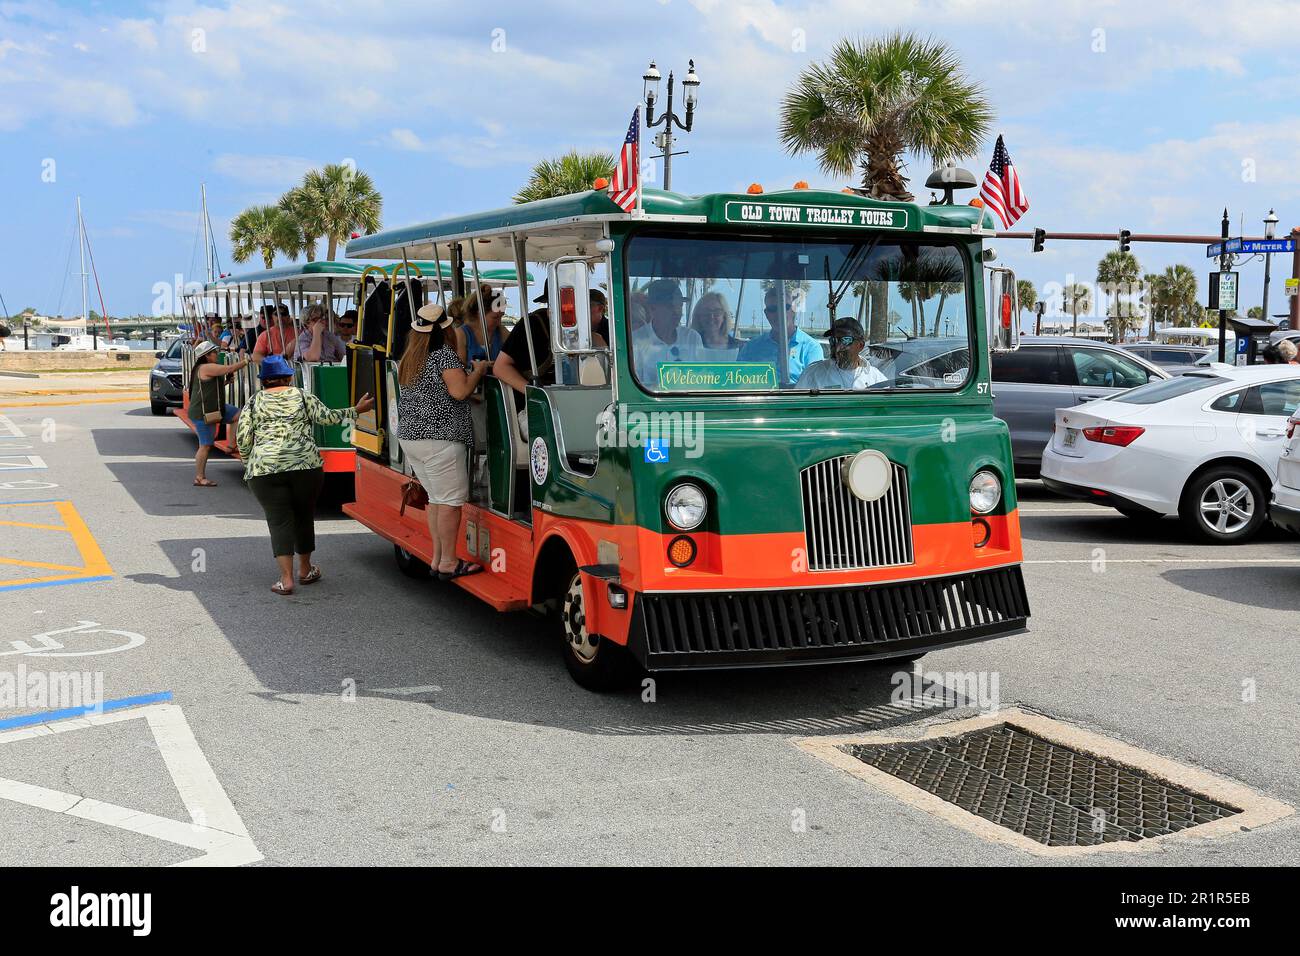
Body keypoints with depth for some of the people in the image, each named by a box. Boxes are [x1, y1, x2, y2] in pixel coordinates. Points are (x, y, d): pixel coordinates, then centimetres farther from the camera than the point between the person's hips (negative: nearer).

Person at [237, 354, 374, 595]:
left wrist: (249, 464, 19)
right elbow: (327, 417, 11)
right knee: (304, 516, 16)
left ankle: (286, 579, -7)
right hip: (305, 464, 1)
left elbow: (243, 438, 6)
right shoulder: (301, 396, 13)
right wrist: (356, 411, 23)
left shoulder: (254, 402, 13)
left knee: (279, 520, 2)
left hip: (264, 469, -1)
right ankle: (305, 570, 30)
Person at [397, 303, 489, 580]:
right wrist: (478, 370, -2)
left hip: (408, 436, 9)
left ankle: (437, 558, 19)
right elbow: (460, 391, -18)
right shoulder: (444, 354, -12)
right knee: (451, 499, -3)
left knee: (436, 497, 16)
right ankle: (449, 563, -2)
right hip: (439, 438, -9)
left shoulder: (408, 357, 15)